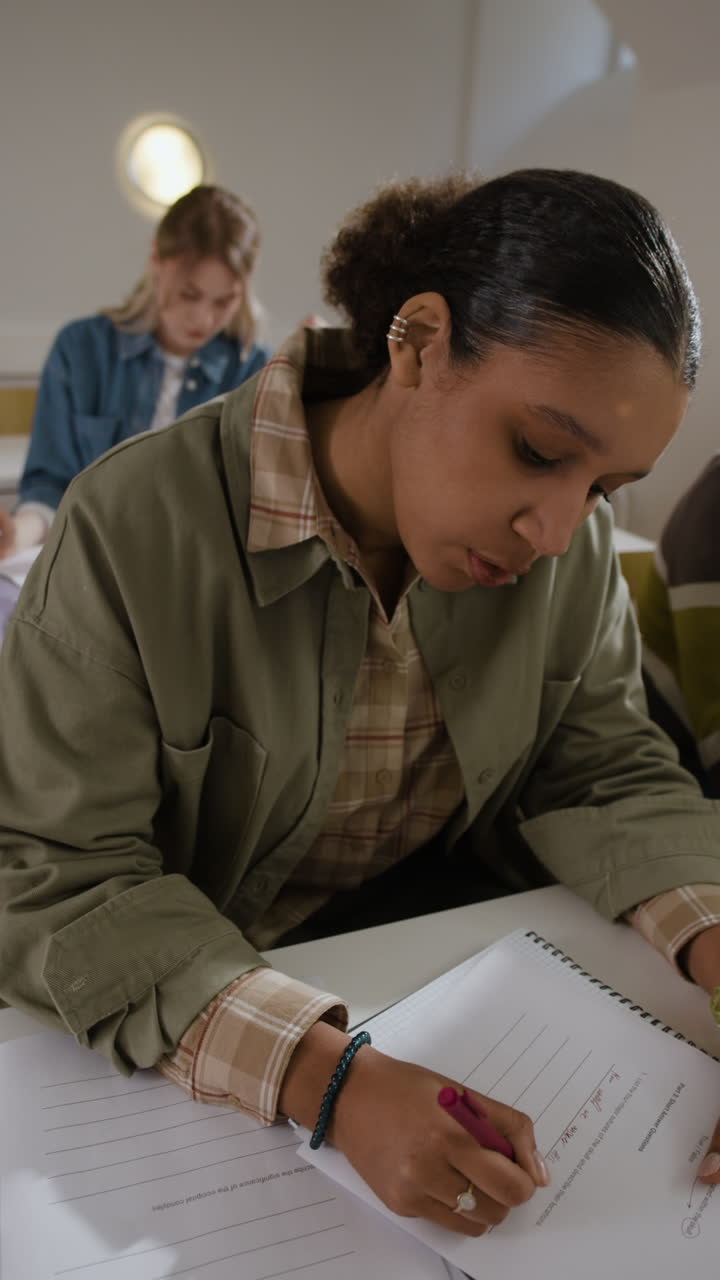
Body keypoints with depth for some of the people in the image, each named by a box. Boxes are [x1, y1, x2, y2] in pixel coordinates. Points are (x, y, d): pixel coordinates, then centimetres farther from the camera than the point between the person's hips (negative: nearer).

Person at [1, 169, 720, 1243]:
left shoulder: (571, 542, -10)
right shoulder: (136, 529, -26)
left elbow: (605, 769, -4)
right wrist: (327, 1076, -38)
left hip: (450, 906, 4)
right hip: (206, 978, -2)